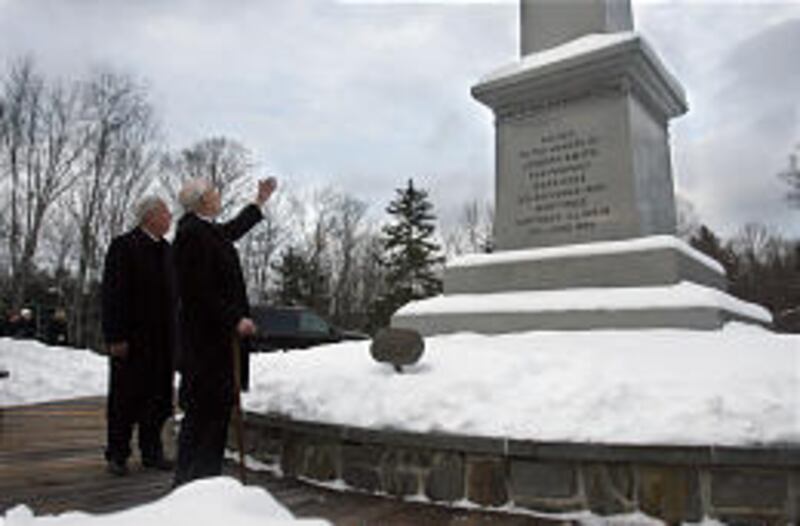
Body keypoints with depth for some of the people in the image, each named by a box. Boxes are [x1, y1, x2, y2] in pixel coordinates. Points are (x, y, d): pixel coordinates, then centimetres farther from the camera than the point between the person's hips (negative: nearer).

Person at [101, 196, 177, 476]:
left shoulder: (166, 249, 14)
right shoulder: (123, 246, -7)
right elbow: (112, 294, -12)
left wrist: (174, 334, 10)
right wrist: (115, 337, -17)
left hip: (162, 339, 6)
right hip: (131, 337, -6)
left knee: (158, 396, 10)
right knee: (125, 396, 4)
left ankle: (151, 452, 22)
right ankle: (117, 455, 16)